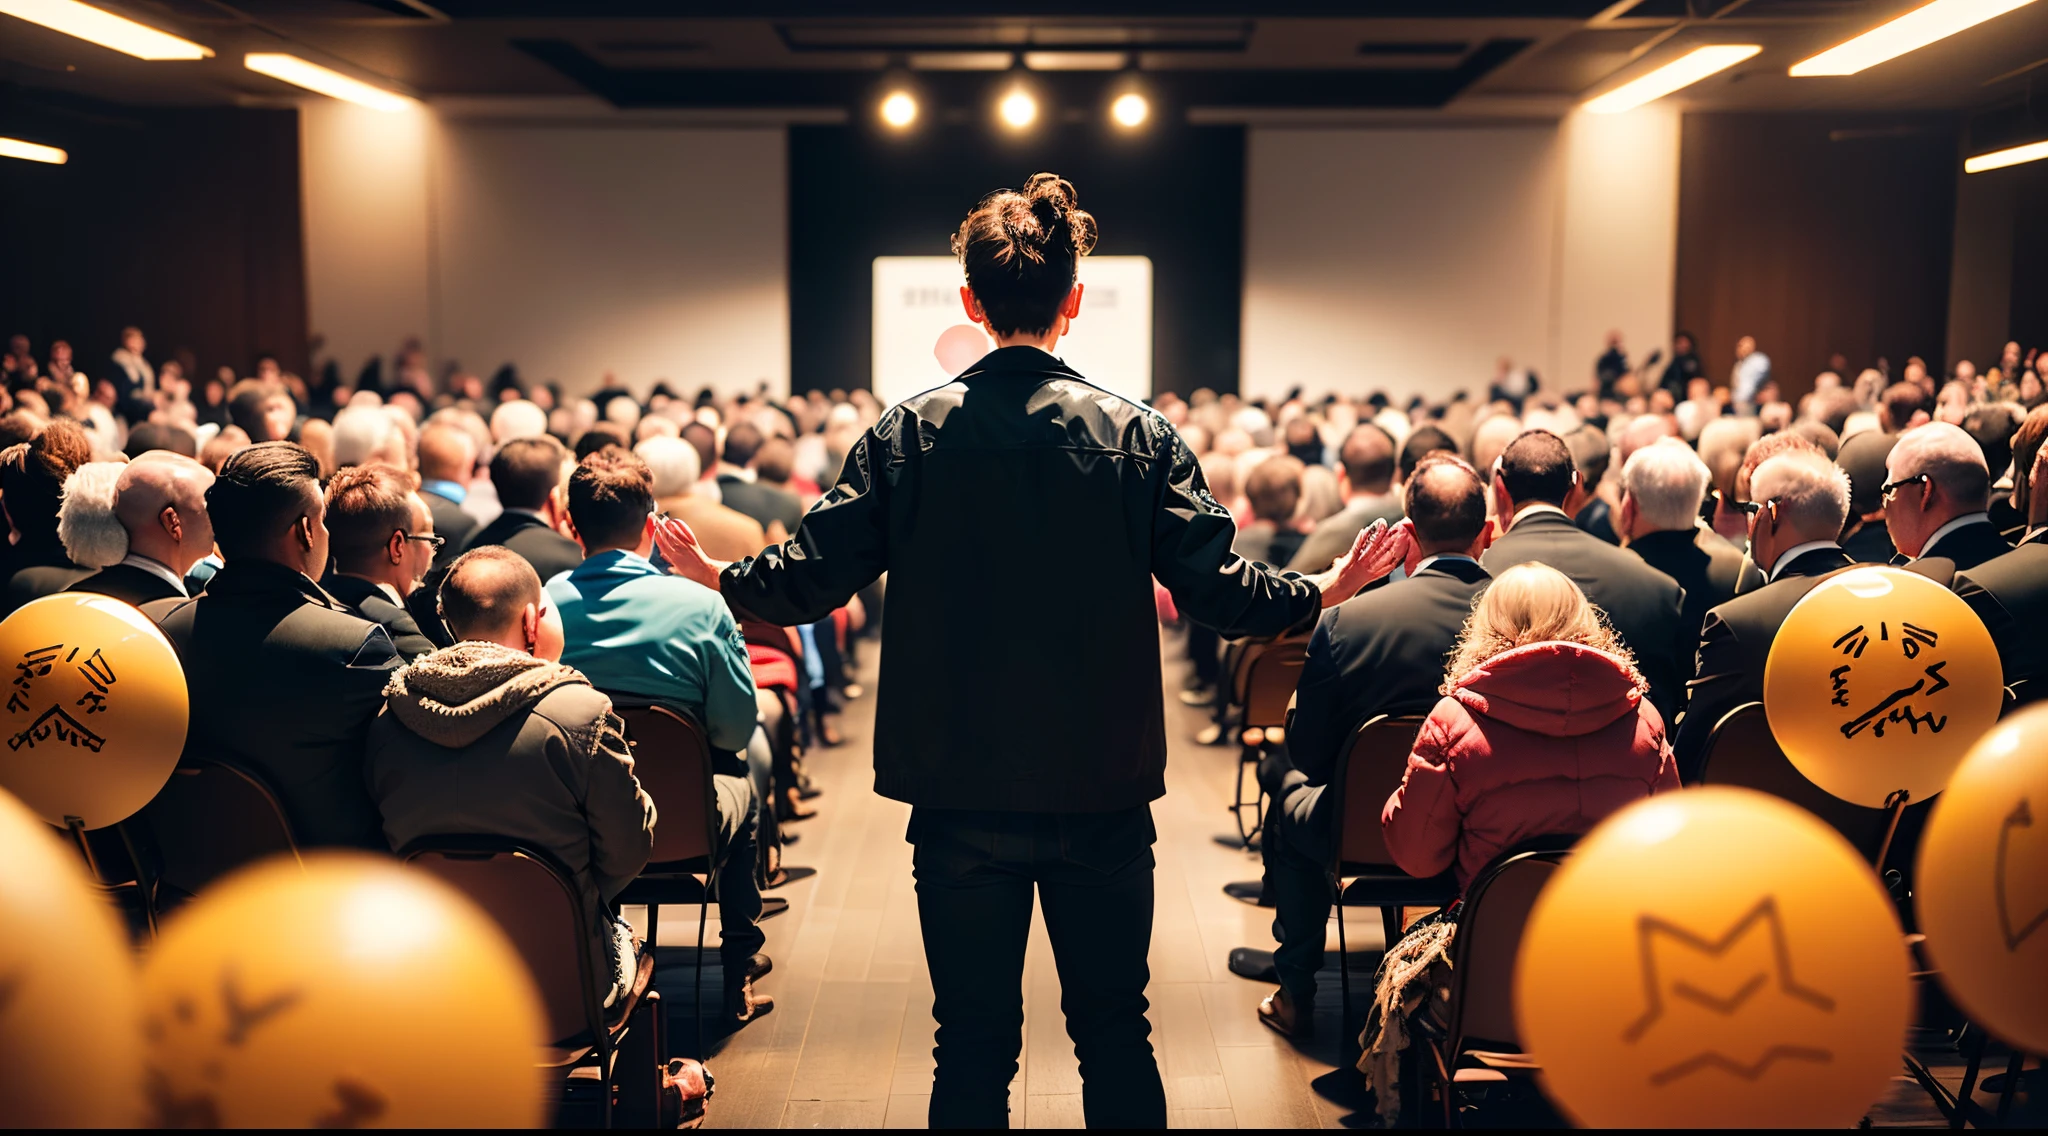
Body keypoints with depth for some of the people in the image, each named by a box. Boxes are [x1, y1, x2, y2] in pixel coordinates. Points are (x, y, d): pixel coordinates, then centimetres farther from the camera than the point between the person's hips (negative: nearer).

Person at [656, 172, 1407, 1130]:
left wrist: (722, 577, 16)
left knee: (973, 1043, 12)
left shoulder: (907, 433, -4)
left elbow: (812, 579, -4)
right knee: (1115, 1034, 15)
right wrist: (1324, 589, 11)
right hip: (1102, 795, 0)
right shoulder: (1138, 436, -5)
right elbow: (1217, 592, -7)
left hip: (959, 795, 0)